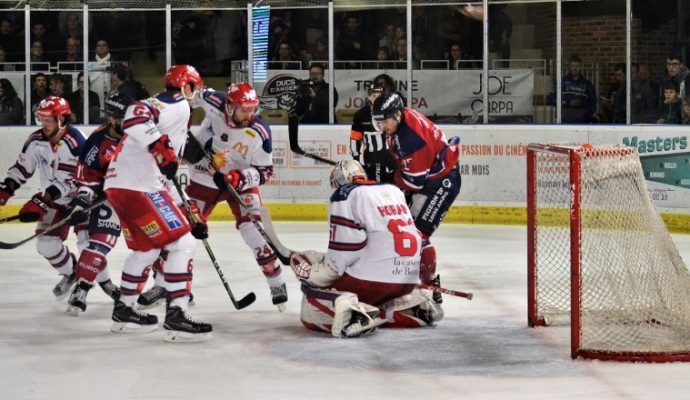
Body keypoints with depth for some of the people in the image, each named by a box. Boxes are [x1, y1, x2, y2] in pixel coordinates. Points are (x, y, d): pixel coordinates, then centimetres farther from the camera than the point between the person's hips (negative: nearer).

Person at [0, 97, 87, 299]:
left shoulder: (75, 143, -29)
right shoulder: (36, 141, -7)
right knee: (46, 243, -3)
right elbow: (21, 168, 5)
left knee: (87, 241, -20)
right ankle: (70, 273, 24)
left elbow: (71, 181, -31)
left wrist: (42, 201, -33)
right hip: (55, 200, 6)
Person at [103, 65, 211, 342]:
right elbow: (135, 116, -25)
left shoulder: (162, 106, 27)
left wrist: (191, 217, 26)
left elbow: (166, 175, 27)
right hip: (138, 187, -10)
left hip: (119, 185, 10)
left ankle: (124, 311, 33)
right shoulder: (178, 105, -3)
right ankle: (176, 316, -12)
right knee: (182, 244, -8)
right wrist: (163, 148, -27)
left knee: (146, 248, 25)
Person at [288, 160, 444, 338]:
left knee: (311, 311, 1)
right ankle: (418, 304, 9)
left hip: (371, 278, -7)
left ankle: (353, 312, -27)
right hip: (407, 281, 7)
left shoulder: (345, 195, -2)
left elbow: (341, 255, -11)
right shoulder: (394, 191, 18)